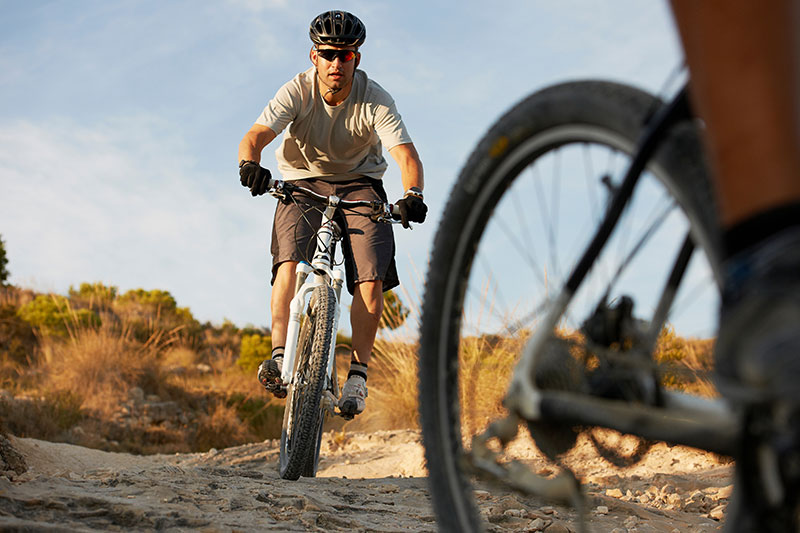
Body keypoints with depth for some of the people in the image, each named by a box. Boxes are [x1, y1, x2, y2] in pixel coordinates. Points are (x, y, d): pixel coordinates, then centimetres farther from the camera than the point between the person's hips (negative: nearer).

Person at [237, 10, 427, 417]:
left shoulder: (375, 101, -18)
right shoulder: (297, 92, -18)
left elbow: (406, 154, -29)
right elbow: (256, 135, -30)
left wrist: (412, 194, -49)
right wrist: (249, 163, -53)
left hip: (359, 185, 0)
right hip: (303, 182, 0)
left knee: (371, 279, -18)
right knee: (289, 261, -26)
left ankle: (358, 372, -8)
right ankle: (279, 357, -28)